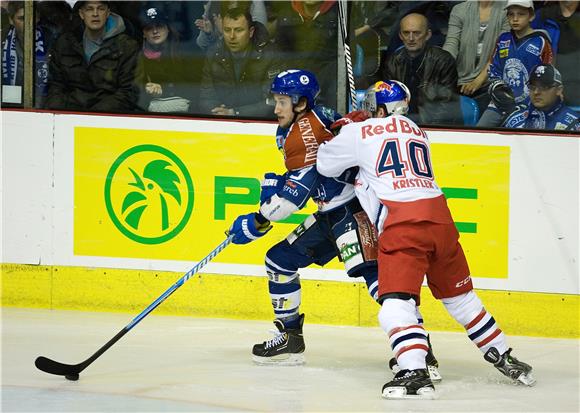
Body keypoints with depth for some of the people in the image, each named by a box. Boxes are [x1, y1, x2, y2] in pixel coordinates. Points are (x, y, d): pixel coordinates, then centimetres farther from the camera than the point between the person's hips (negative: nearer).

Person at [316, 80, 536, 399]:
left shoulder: (360, 133, 10)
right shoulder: (419, 134, 26)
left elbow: (325, 165, 23)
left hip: (402, 223, -6)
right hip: (440, 217, 6)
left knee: (395, 301, -10)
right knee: (459, 296, 22)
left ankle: (414, 373, -29)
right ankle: (504, 360, 29)